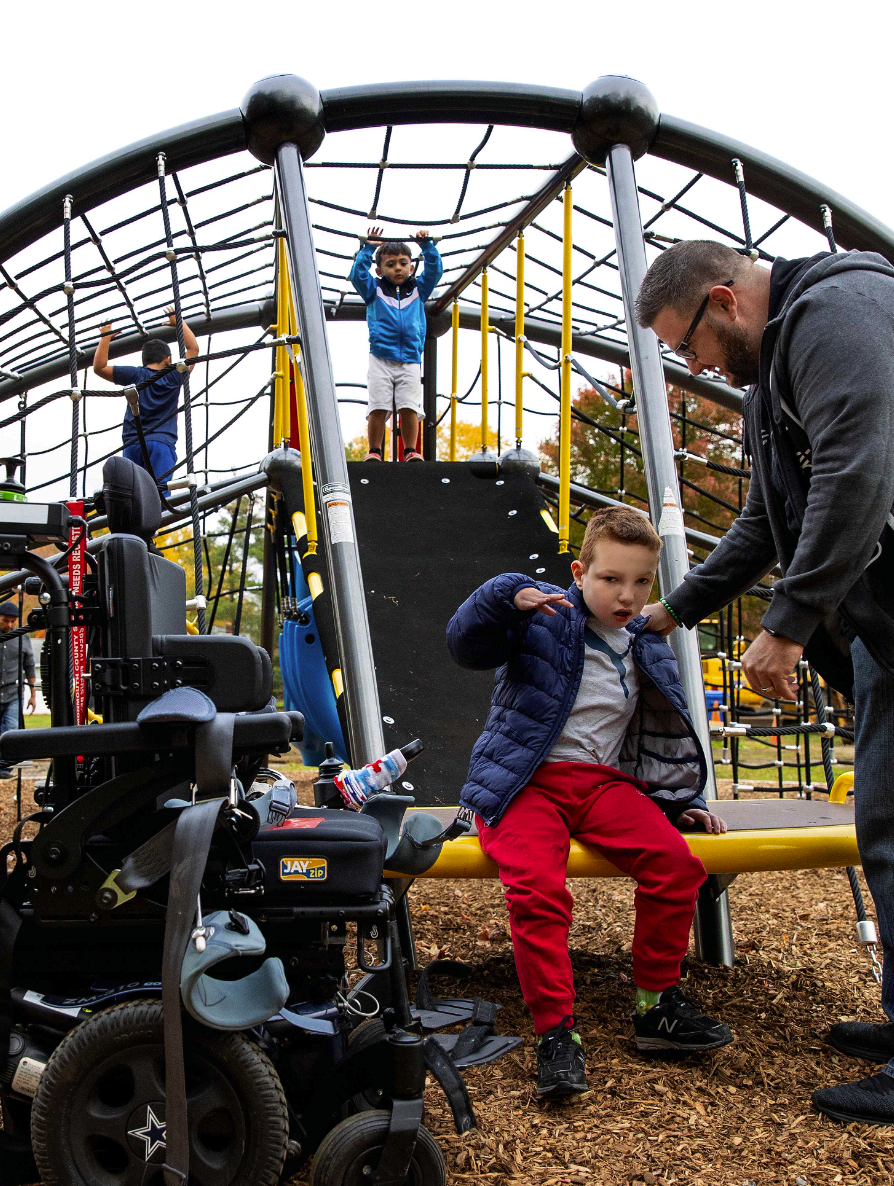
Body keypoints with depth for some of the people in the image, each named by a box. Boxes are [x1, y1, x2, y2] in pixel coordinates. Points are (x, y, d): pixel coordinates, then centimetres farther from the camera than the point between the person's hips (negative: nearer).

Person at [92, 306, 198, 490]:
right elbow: (193, 348, 20)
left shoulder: (136, 375, 10)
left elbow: (99, 367, 10)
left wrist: (105, 336, 19)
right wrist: (179, 322, 28)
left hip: (133, 444, 2)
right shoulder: (173, 377, 9)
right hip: (162, 443, -1)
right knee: (158, 494, -14)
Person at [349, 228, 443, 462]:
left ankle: (411, 451, 2)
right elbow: (358, 274, 2)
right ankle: (374, 451, 2)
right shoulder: (374, 291, 14)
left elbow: (434, 271, 13)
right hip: (380, 359, -1)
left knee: (409, 407, -8)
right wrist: (368, 247, 1)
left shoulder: (418, 290, 19)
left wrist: (426, 245, 7)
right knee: (378, 407, -7)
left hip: (410, 360, 1)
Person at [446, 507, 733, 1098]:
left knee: (676, 862, -20)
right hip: (526, 781, -4)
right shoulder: (543, 617, -1)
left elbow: (666, 734, 26)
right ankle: (556, 1031, -17)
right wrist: (504, 598, -27)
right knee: (537, 888, -31)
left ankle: (658, 1005, -1)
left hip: (605, 782, 5)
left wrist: (683, 801, 21)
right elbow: (466, 645, -13)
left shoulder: (648, 649, 15)